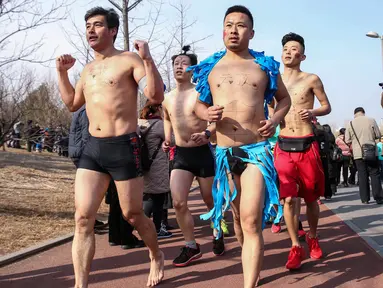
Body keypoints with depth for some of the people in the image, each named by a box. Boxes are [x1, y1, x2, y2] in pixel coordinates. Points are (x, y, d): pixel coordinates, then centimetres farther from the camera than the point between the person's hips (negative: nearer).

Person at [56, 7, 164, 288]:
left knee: (133, 215, 8)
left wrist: (147, 58, -23)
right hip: (92, 148, 6)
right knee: (83, 217, -3)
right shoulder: (88, 69, 18)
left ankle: (157, 257, 37)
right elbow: (72, 103, 30)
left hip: (123, 147, -6)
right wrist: (62, 72, 20)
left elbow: (157, 96, -14)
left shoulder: (129, 60, -4)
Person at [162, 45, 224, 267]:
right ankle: (192, 247, 6)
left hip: (202, 153, -4)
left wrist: (206, 134, -28)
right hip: (181, 155, 4)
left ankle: (218, 236, 36)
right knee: (178, 202, -9)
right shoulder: (168, 98, 6)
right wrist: (167, 139, 9)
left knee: (211, 201, 10)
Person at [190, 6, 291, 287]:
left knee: (251, 221, -15)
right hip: (225, 153, 3)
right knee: (239, 216, 17)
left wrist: (275, 119, -5)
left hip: (257, 151, -3)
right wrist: (207, 114, -7)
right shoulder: (210, 67, 9)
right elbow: (199, 104, 17)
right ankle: (252, 262, 41)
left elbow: (284, 98, 16)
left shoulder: (265, 65, 5)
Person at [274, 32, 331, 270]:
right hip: (284, 146, 1)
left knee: (311, 197, 11)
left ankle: (313, 238, 34)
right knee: (289, 199, -5)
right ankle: (296, 248, 6)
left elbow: (327, 107, 7)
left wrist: (313, 112, -13)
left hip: (307, 146, -1)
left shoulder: (312, 80, 0)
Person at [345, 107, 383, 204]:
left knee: (362, 175, 5)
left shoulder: (350, 124, 1)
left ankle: (365, 199, 5)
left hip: (358, 153, 1)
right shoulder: (371, 120, -2)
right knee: (375, 174, 5)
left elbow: (347, 140, 3)